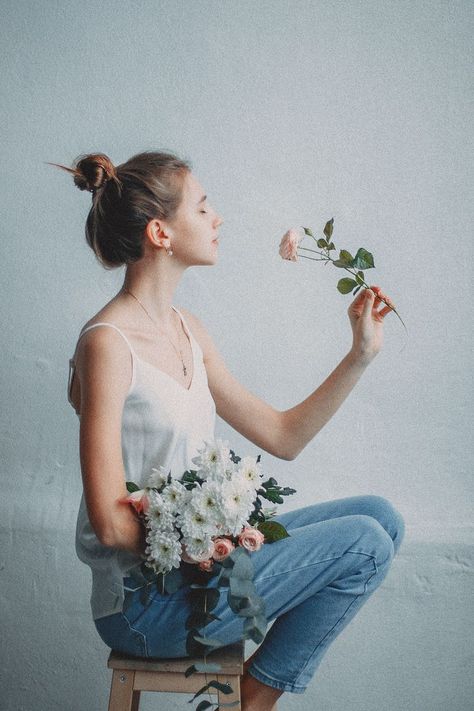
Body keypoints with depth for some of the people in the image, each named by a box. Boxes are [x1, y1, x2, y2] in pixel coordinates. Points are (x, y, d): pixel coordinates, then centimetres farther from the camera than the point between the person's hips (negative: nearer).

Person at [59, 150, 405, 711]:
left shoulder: (188, 331, 7)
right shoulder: (108, 344, -19)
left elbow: (282, 437, 10)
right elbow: (110, 523, -21)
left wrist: (361, 353, 5)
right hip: (144, 605, -8)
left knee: (379, 516, 5)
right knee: (363, 542, -12)